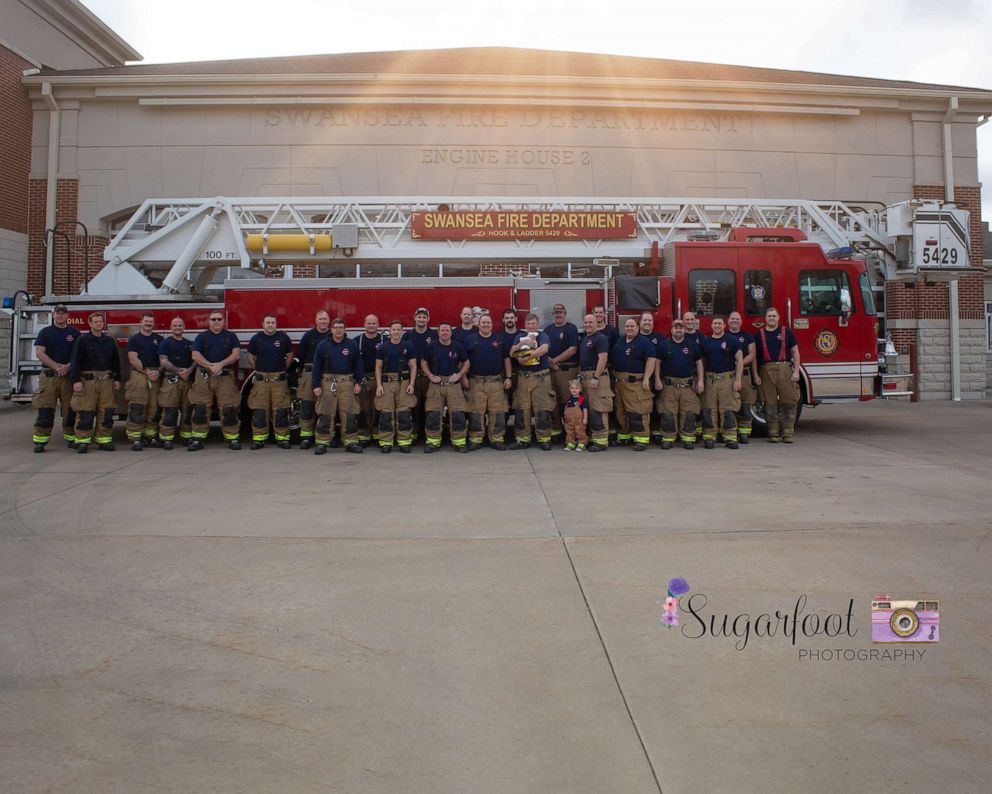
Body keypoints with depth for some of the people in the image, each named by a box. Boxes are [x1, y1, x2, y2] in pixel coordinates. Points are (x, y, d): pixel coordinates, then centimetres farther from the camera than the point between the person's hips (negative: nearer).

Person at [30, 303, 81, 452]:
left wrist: (68, 366, -12)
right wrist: (57, 366, -12)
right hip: (49, 376, -1)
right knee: (45, 410, -4)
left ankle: (71, 438, 10)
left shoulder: (75, 333, 10)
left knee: (70, 409, 3)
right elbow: (39, 353, -3)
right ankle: (40, 441, -1)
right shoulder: (45, 332, 7)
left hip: (69, 375, 1)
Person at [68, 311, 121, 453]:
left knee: (106, 413, 3)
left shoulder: (109, 341, 14)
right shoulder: (82, 340, 1)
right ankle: (82, 441, 1)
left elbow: (116, 362, 19)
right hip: (87, 381, -4)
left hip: (106, 381, 4)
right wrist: (76, 381, -13)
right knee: (85, 413, -5)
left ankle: (104, 439, 11)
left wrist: (117, 379, 13)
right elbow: (75, 361, -5)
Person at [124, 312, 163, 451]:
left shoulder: (159, 339, 16)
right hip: (139, 374, -3)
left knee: (153, 408, 3)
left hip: (156, 375, 4)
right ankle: (135, 439, -12)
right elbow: (133, 359, -4)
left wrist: (158, 371, -7)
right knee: (137, 408, -10)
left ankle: (150, 436, 9)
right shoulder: (134, 339, 6)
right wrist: (147, 371, -12)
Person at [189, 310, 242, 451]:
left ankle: (232, 438, 2)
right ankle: (198, 439, 3)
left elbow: (236, 354, 0)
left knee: (229, 409, -4)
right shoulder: (201, 337, 10)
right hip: (204, 376, 0)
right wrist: (210, 366, -15)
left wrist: (221, 364, -13)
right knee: (200, 408, -3)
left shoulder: (230, 336, 11)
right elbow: (195, 356, -2)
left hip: (225, 376, 0)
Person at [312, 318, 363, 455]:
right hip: (328, 382, 0)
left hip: (347, 382, 1)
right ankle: (322, 443, 5)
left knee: (349, 415, 0)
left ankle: (351, 442, 7)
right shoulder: (323, 345, 5)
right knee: (325, 415, -1)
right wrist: (316, 385, -1)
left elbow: (358, 364, 9)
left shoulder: (352, 345, 6)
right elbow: (317, 366, 5)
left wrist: (358, 382, 2)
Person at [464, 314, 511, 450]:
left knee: (497, 412, -1)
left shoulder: (499, 340, 11)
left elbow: (506, 359, 13)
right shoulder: (471, 341, 8)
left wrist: (508, 377, 6)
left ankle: (497, 439, 7)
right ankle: (475, 439, 5)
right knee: (476, 412, -1)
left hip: (496, 381, 1)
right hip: (476, 381, -1)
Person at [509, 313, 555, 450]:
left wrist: (527, 357, -20)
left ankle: (544, 439, 6)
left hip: (541, 377, -4)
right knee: (521, 410, 4)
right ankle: (522, 439, 12)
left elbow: (544, 349, -21)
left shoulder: (542, 336, 1)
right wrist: (522, 343, -15)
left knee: (543, 411, -4)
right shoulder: (520, 336, 13)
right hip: (523, 377, 4)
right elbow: (512, 353, 1)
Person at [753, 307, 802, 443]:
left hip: (785, 370, 0)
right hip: (766, 371, 0)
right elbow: (754, 356, 7)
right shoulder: (759, 335, 10)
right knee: (770, 404, 2)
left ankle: (788, 432, 4)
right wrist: (756, 375, 0)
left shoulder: (787, 332, 9)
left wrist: (796, 371, -2)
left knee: (788, 402, -3)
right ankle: (773, 433, 7)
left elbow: (795, 352, 7)